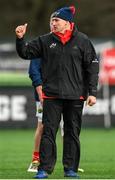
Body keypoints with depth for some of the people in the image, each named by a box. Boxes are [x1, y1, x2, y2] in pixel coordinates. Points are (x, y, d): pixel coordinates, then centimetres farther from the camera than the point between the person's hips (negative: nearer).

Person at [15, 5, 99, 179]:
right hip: (51, 95, 1)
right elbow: (25, 53, 8)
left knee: (72, 132, 6)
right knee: (48, 131, -1)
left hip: (75, 95, -1)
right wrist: (20, 39, -12)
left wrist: (92, 92, -3)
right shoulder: (45, 40, 5)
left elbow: (92, 66, 2)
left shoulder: (82, 41, 1)